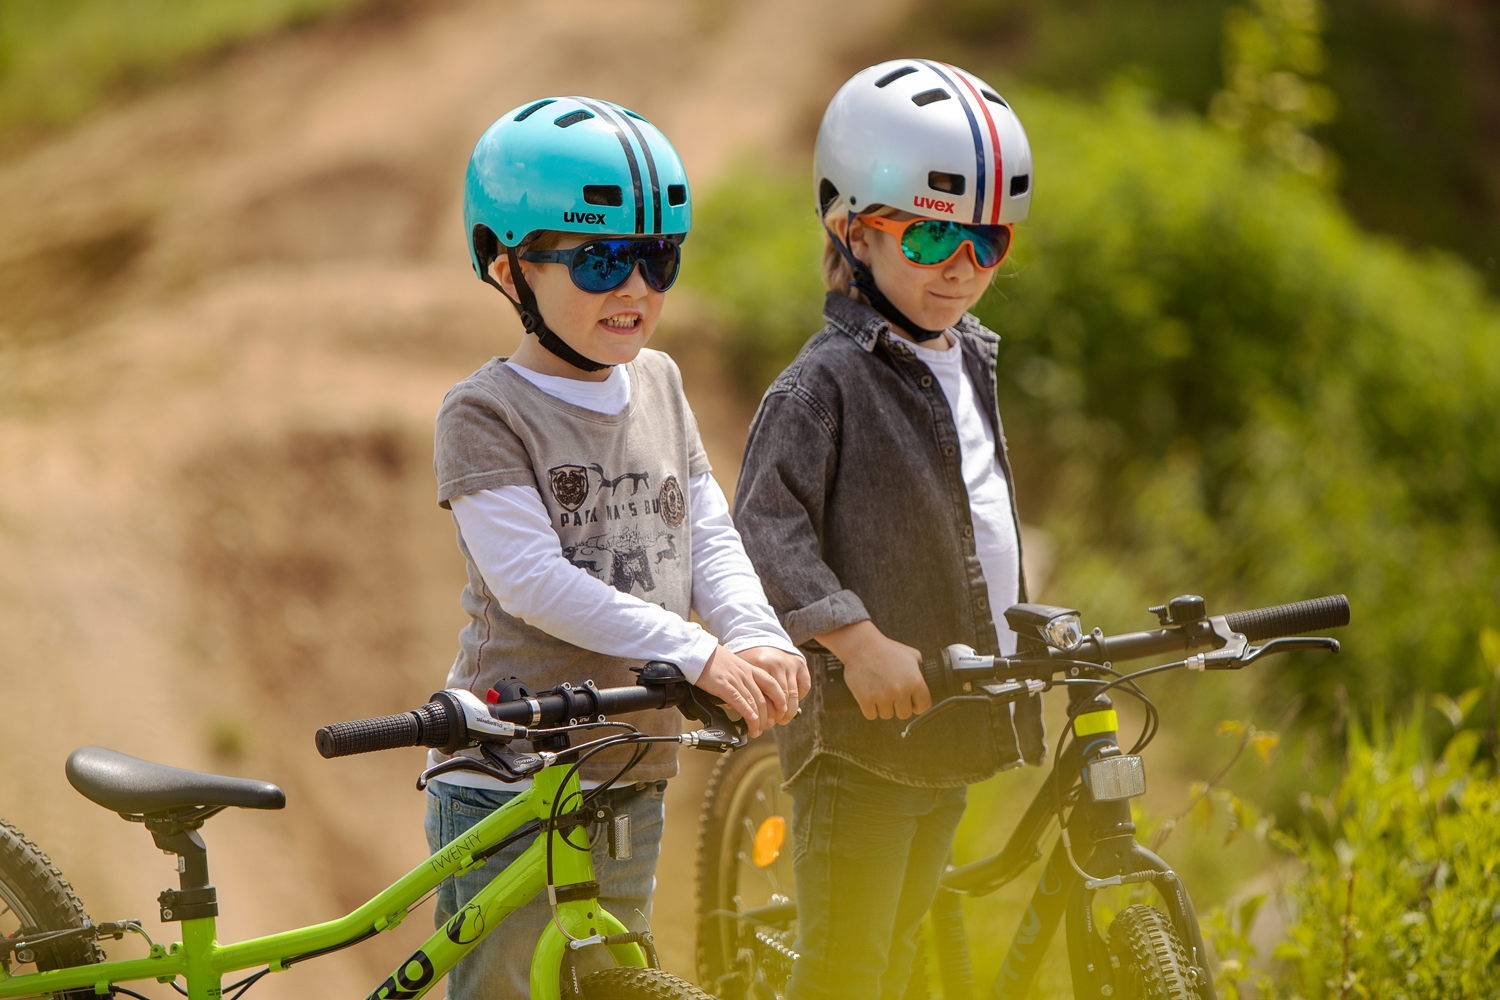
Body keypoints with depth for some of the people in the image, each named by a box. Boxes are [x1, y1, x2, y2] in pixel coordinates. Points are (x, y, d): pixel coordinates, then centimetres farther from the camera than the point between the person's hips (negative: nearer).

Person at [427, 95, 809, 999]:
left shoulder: (659, 385, 11)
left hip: (631, 780, 7)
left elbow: (710, 537, 7)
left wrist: (757, 637, -15)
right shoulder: (485, 412, -10)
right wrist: (699, 656, -26)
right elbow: (531, 578, -20)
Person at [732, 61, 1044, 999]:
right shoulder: (826, 382, -13)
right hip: (861, 721, -8)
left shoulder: (971, 365, 14)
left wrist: (1028, 637, 21)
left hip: (958, 706, 8)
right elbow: (766, 532, -21)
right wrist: (857, 639, -29)